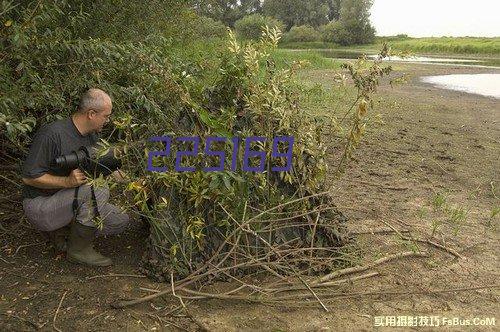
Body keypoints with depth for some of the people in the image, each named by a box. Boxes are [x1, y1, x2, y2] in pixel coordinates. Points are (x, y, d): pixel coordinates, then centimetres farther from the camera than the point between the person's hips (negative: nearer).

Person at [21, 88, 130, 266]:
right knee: (98, 190, -31)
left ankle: (60, 230, 11)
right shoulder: (53, 133, -23)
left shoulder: (91, 135, 3)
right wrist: (67, 181, -31)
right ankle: (79, 249, -12)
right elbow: (29, 177, -21)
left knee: (120, 221, -4)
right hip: (40, 207, -8)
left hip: (68, 201, 8)